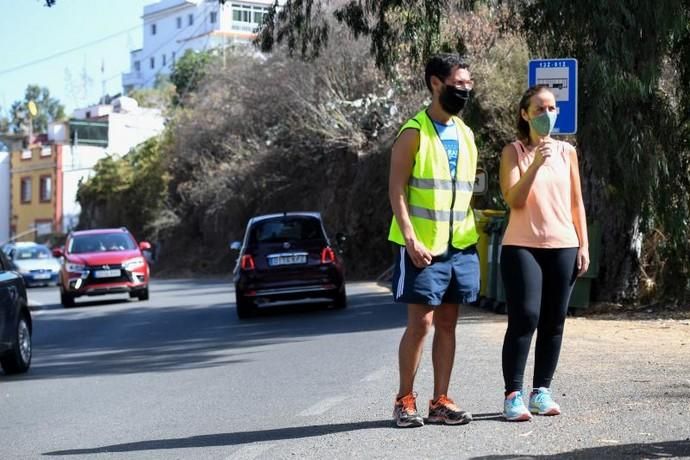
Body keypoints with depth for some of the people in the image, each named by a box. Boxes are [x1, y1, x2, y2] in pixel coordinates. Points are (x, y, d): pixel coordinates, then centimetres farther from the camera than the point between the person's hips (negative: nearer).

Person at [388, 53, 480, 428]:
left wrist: (471, 235, 12)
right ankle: (405, 400, 6)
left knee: (447, 324, 7)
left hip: (460, 245, 6)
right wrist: (410, 239, -19)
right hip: (423, 247, -6)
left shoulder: (466, 134, 14)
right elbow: (396, 190, -11)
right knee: (420, 323, -5)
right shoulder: (414, 133, -6)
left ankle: (440, 401, 13)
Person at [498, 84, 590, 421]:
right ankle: (513, 396, -8)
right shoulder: (513, 152, 0)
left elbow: (576, 202, 13)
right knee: (524, 318, -11)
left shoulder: (567, 152, 10)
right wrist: (535, 164, -21)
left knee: (553, 322, 3)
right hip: (522, 246, -4)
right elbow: (513, 200, -11)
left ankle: (541, 392, 11)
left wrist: (583, 245, 7)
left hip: (563, 247, 4)